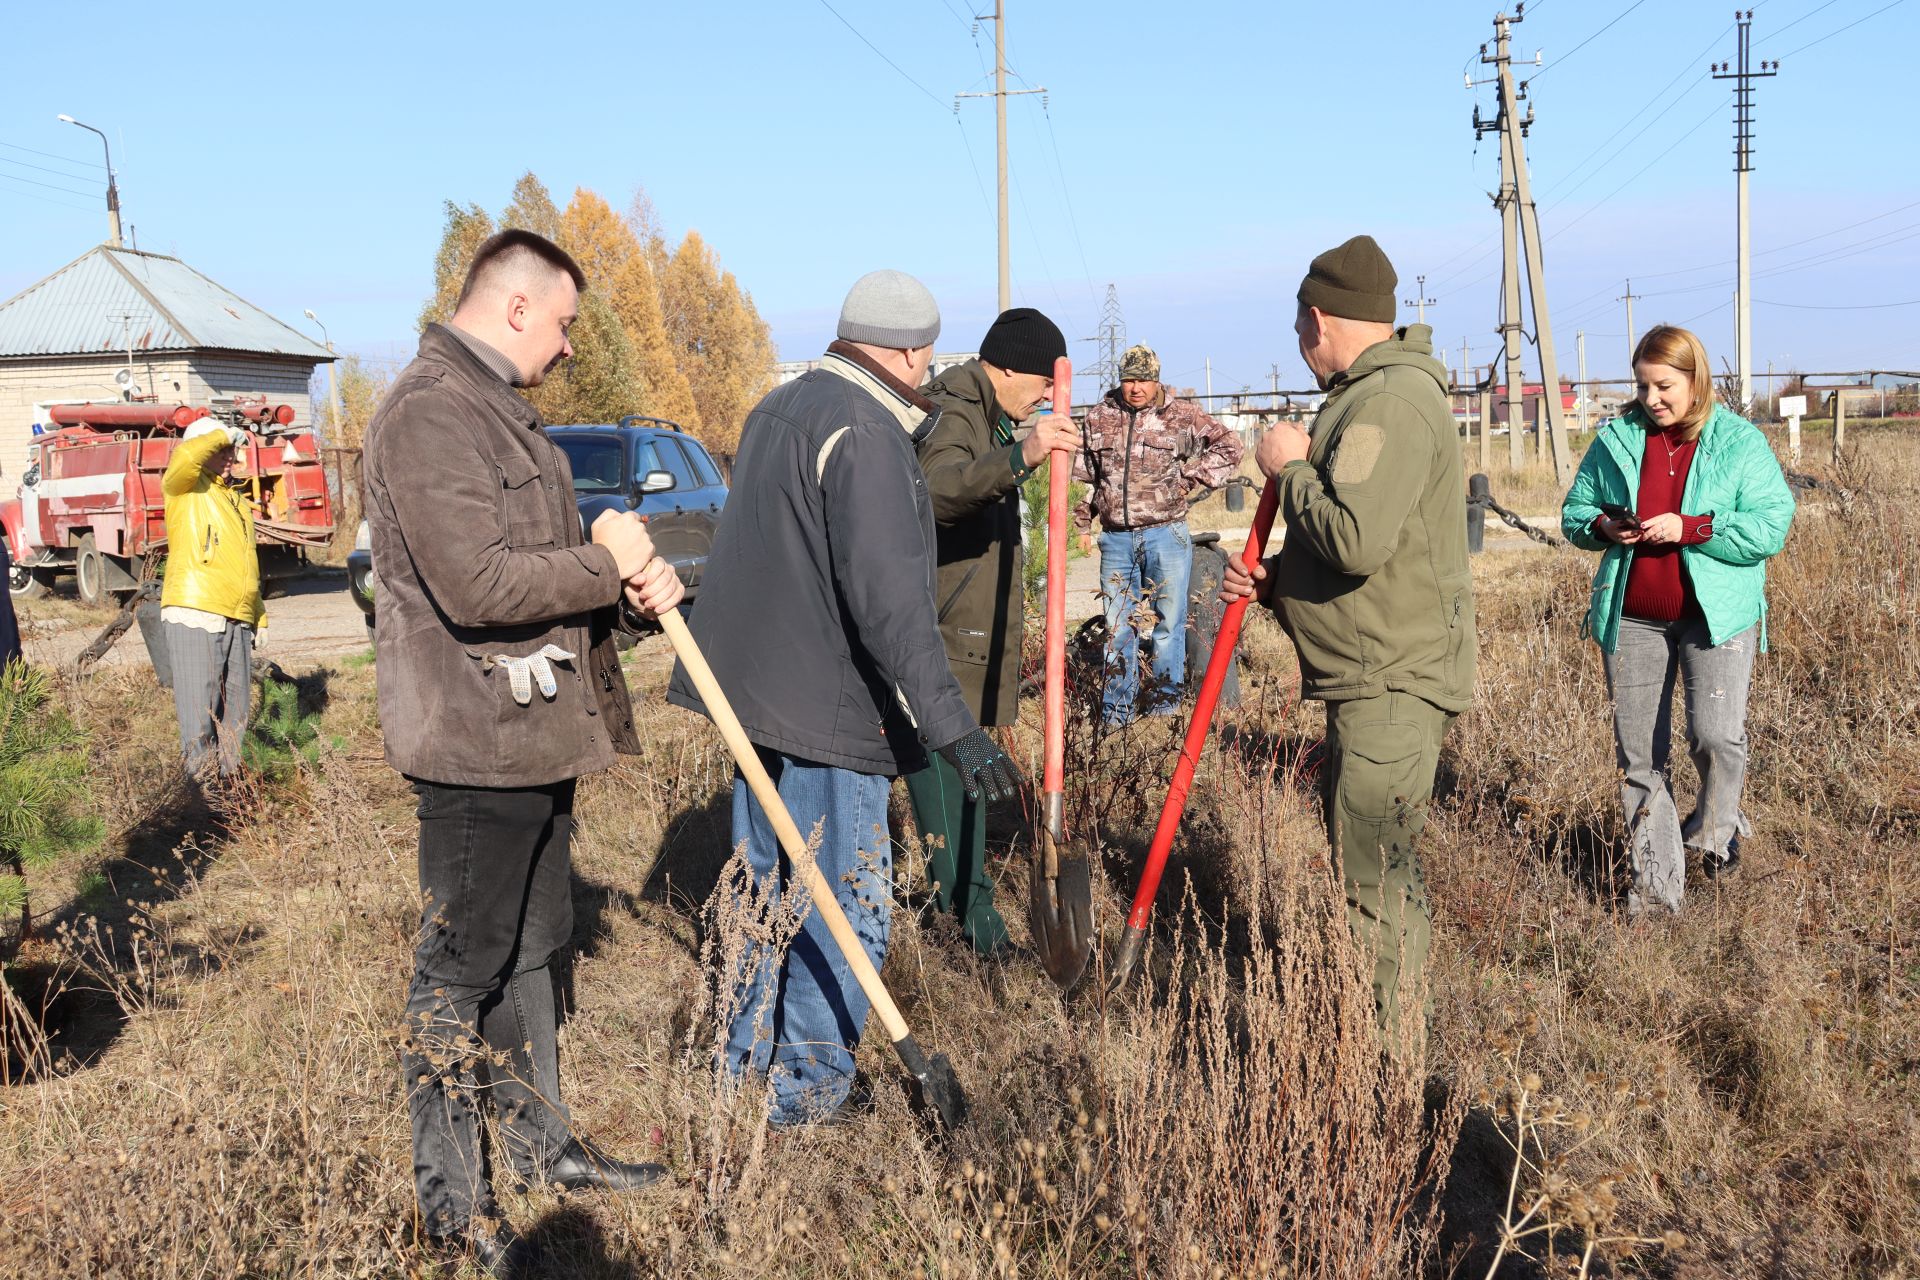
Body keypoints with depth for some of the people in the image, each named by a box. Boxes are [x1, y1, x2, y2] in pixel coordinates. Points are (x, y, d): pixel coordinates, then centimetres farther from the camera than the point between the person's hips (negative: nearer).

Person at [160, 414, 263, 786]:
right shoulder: (188, 487, 2)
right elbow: (185, 456, -23)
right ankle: (201, 781, -6)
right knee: (199, 708, -8)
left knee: (235, 711, 10)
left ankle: (230, 778, 17)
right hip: (194, 615, -8)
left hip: (238, 621, 8)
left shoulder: (237, 499, 25)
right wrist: (224, 435, -6)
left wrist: (258, 613, 25)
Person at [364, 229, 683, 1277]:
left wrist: (634, 578, 1)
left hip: (534, 735, 10)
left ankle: (542, 1144, 35)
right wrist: (606, 563, -14)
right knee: (460, 972, 3)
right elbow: (477, 583, -27)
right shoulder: (429, 413, -18)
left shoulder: (500, 411, 17)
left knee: (527, 952, 20)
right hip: (475, 746, -10)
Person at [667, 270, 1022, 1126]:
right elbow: (887, 597, -27)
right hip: (825, 710, -10)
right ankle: (808, 1092, 14)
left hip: (758, 692, 10)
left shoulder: (779, 407, 13)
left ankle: (743, 1069, 32)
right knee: (846, 911, 3)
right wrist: (951, 726, -30)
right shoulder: (866, 434, -18)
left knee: (765, 887, 20)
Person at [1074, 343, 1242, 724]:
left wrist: (1192, 481, 0)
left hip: (1166, 535, -2)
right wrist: (1083, 521, 15)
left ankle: (1165, 703, 14)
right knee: (1118, 626, 6)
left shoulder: (1181, 416, 2)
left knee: (1169, 621, 2)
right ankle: (1116, 712, 13)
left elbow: (1229, 447, 6)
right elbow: (1086, 474, 19)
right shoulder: (1099, 418, 10)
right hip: (1116, 538, 2)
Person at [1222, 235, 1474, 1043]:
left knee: (1373, 867, -5)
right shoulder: (1369, 396, 18)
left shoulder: (1391, 401, -17)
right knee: (1367, 852, 18)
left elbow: (1356, 541, -29)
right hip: (1372, 681, 11)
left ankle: (1386, 1051, 5)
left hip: (1393, 683, -11)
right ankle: (1390, 1024, 30)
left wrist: (1291, 468, -13)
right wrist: (1275, 581, 10)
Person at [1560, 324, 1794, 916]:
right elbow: (1574, 512, 12)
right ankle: (1656, 881, 17)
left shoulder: (1739, 442, -2)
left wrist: (1689, 528, -20)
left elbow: (1771, 526, -9)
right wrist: (1603, 526, -10)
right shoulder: (1616, 439, 6)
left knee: (1715, 735, -18)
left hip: (1717, 614, -3)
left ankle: (1715, 830, 14)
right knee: (1637, 755, 5)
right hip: (1632, 617, 3)